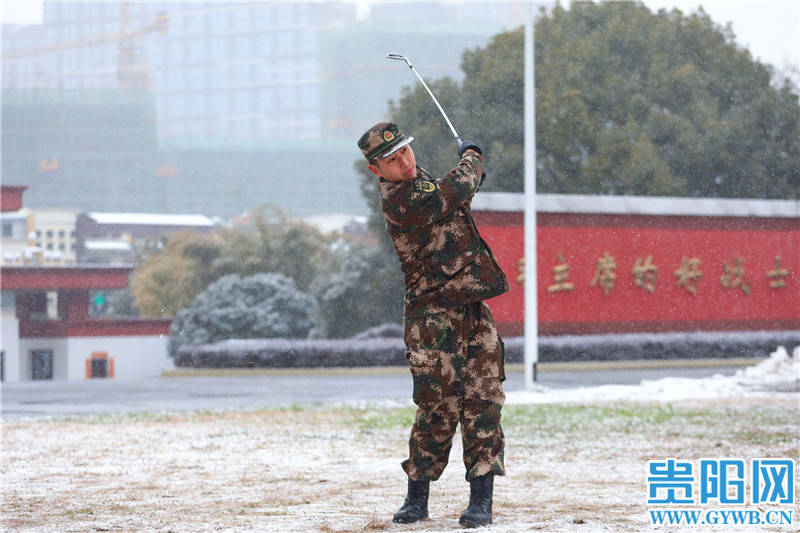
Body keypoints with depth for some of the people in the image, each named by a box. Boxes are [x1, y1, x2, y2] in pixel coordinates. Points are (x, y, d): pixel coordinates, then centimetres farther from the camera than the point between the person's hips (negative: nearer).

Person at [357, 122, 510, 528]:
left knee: (482, 402, -2)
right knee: (439, 407, -8)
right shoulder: (400, 199, -16)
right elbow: (457, 191, -8)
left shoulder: (417, 182, 14)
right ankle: (417, 498, 8)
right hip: (434, 316, -8)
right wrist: (472, 159, 11)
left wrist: (468, 174, 25)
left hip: (473, 310, 8)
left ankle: (481, 501, -2)